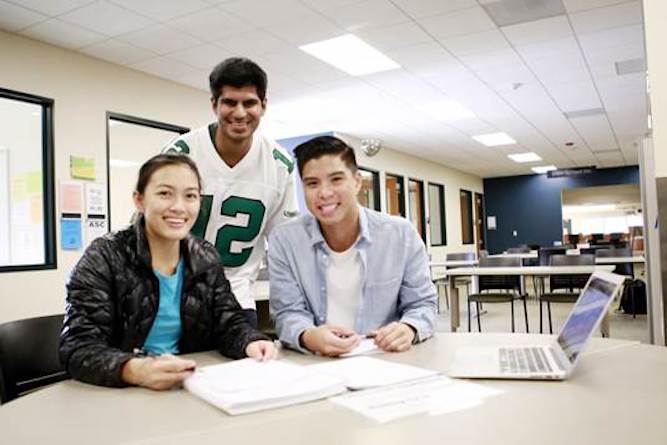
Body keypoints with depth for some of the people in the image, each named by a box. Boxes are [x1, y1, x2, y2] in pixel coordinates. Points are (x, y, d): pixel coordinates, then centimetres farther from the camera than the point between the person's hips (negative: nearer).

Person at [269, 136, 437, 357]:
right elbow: (289, 313, -4)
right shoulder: (283, 241, -4)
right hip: (315, 363, 0)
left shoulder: (402, 235, -3)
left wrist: (409, 329, -19)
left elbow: (422, 304, 3)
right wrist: (308, 337, -27)